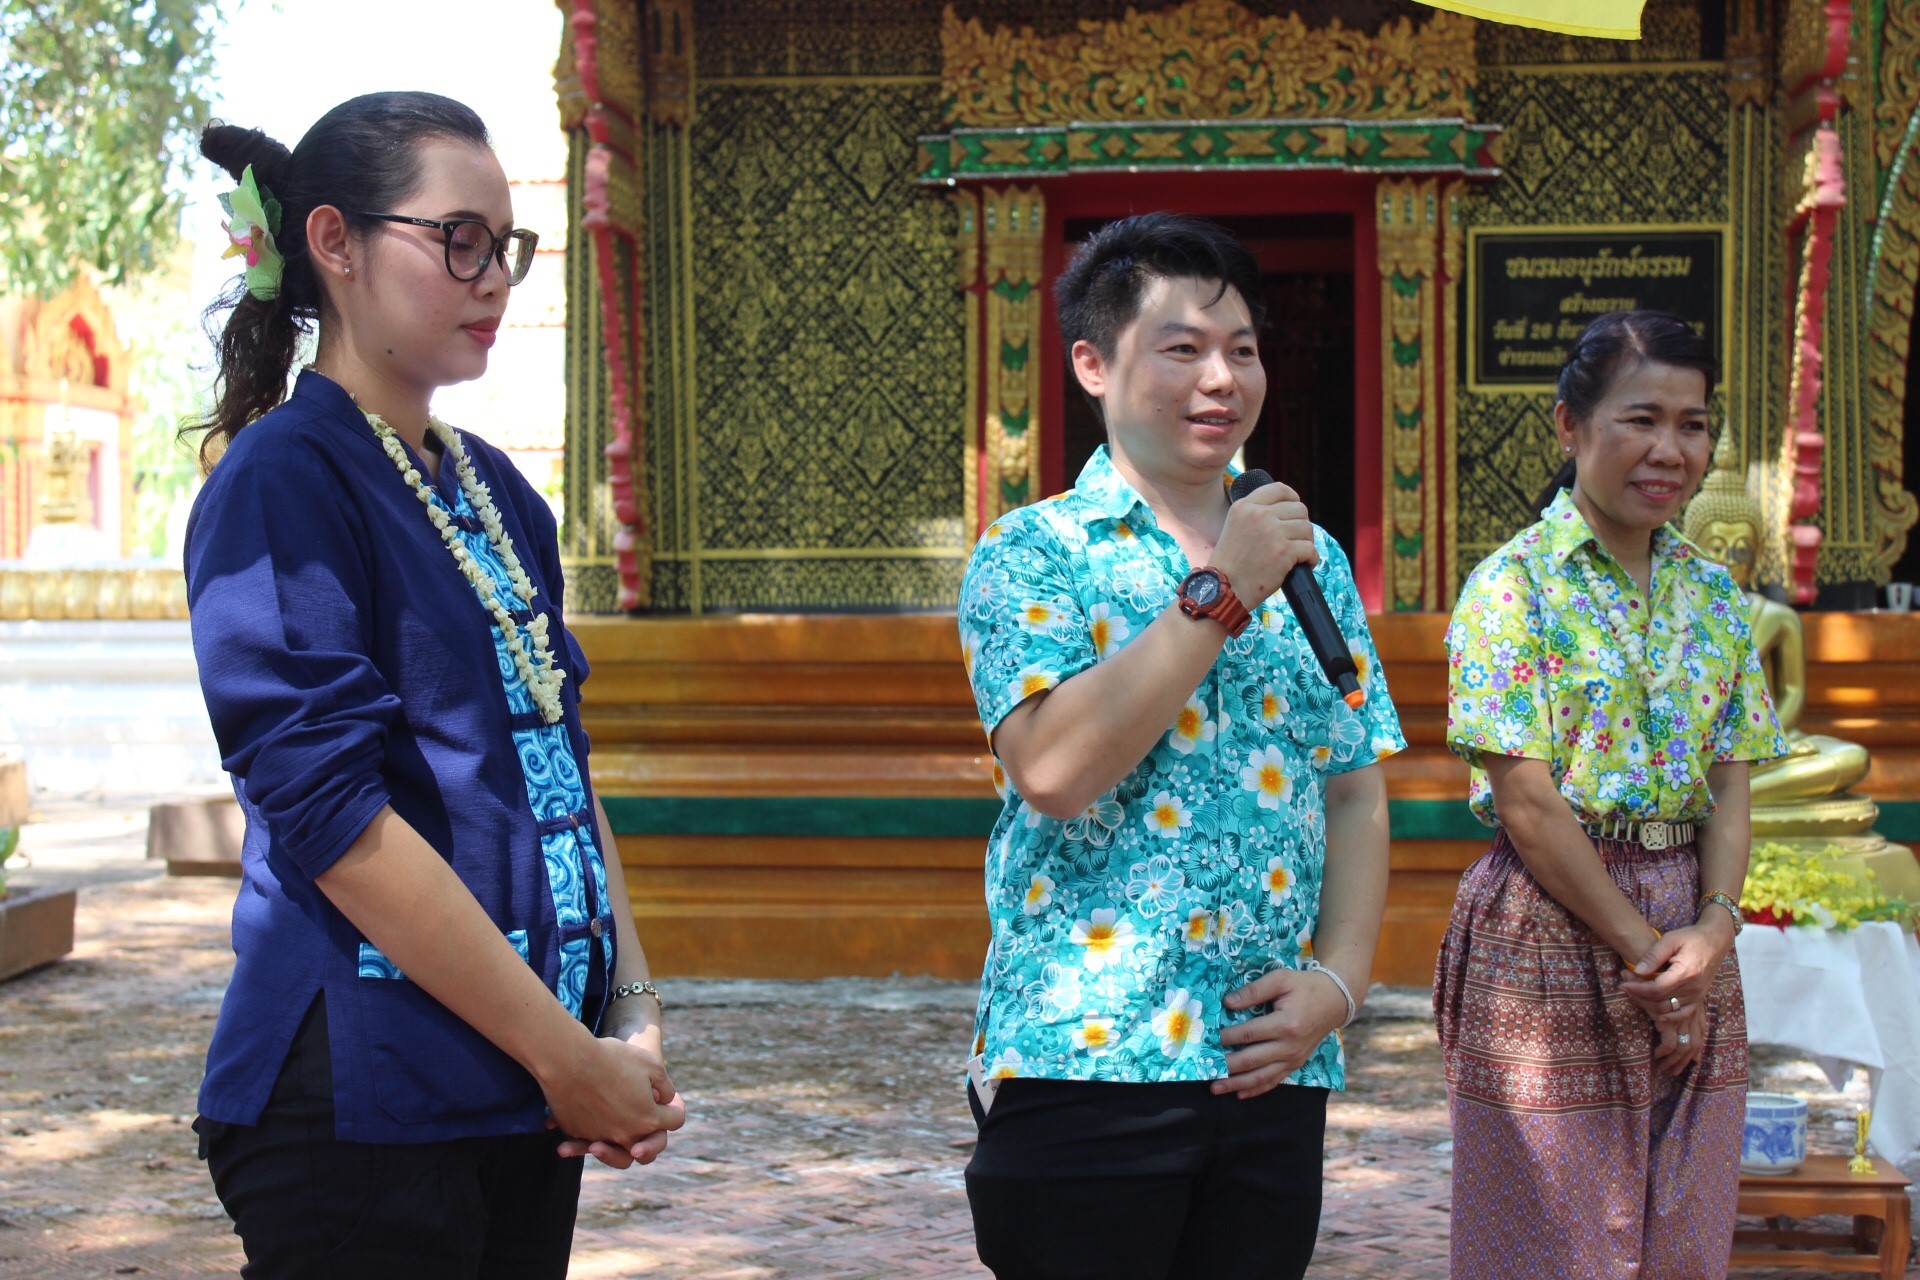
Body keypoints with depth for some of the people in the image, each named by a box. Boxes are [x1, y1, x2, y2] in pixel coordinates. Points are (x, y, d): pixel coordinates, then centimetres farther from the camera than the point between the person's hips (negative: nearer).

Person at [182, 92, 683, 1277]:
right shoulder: (283, 480, -11)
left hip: (523, 1092, 7)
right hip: (364, 1097, -7)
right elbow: (330, 810, -19)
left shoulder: (497, 492, 13)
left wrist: (635, 1012, 2)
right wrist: (572, 1056, -17)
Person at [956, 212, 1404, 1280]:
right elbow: (1054, 769, -18)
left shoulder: (1312, 560, 13)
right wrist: (1219, 592, -15)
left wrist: (1338, 978, -3)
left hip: (1274, 1067, 5)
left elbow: (1357, 792, 12)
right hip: (1085, 1063, -4)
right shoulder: (1035, 553, -2)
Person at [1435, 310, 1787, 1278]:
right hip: (1550, 923, -5)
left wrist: (1713, 927, -11)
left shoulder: (1715, 596, 10)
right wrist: (1642, 947, -13)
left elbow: (1732, 788, 7)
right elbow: (1526, 802, -13)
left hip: (1690, 928, 6)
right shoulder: (1514, 585, -8)